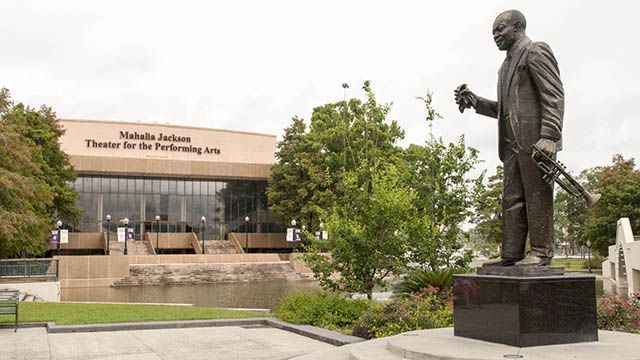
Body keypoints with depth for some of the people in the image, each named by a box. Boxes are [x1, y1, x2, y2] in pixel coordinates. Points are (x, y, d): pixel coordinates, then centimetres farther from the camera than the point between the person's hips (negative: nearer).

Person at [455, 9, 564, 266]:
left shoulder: (536, 52, -1)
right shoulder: (507, 65, 26)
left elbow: (554, 95, -11)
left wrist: (549, 136, -21)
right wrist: (476, 102, 11)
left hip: (535, 139, -9)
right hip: (513, 143, 9)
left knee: (537, 195, -6)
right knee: (512, 199, 5)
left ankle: (541, 252, -1)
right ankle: (511, 254, 7)